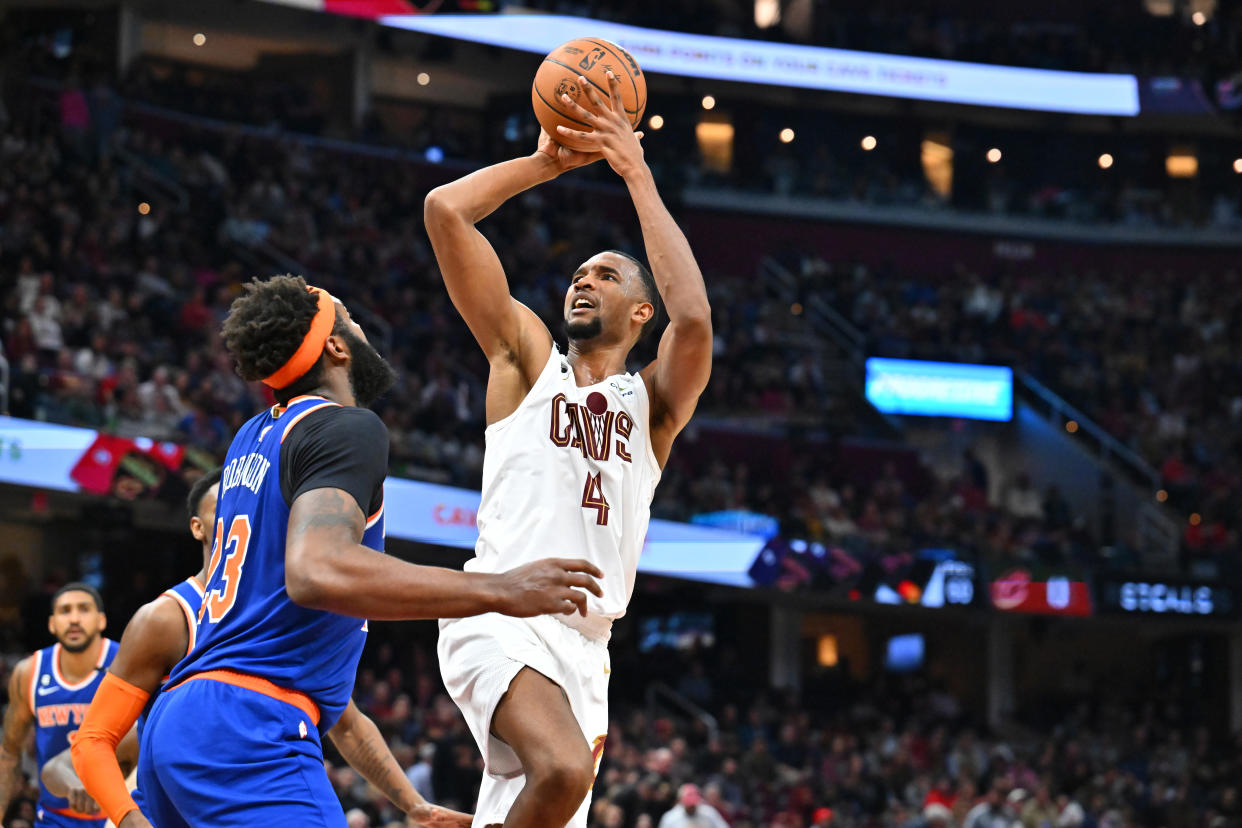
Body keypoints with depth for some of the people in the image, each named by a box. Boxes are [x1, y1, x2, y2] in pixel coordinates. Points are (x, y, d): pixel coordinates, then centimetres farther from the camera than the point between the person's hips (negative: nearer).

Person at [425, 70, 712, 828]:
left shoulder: (655, 402, 15)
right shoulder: (528, 355, 12)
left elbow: (693, 318, -8)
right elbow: (445, 210, 4)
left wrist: (638, 175, -4)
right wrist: (546, 163, 10)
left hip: (585, 645, 4)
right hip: (501, 619, -4)